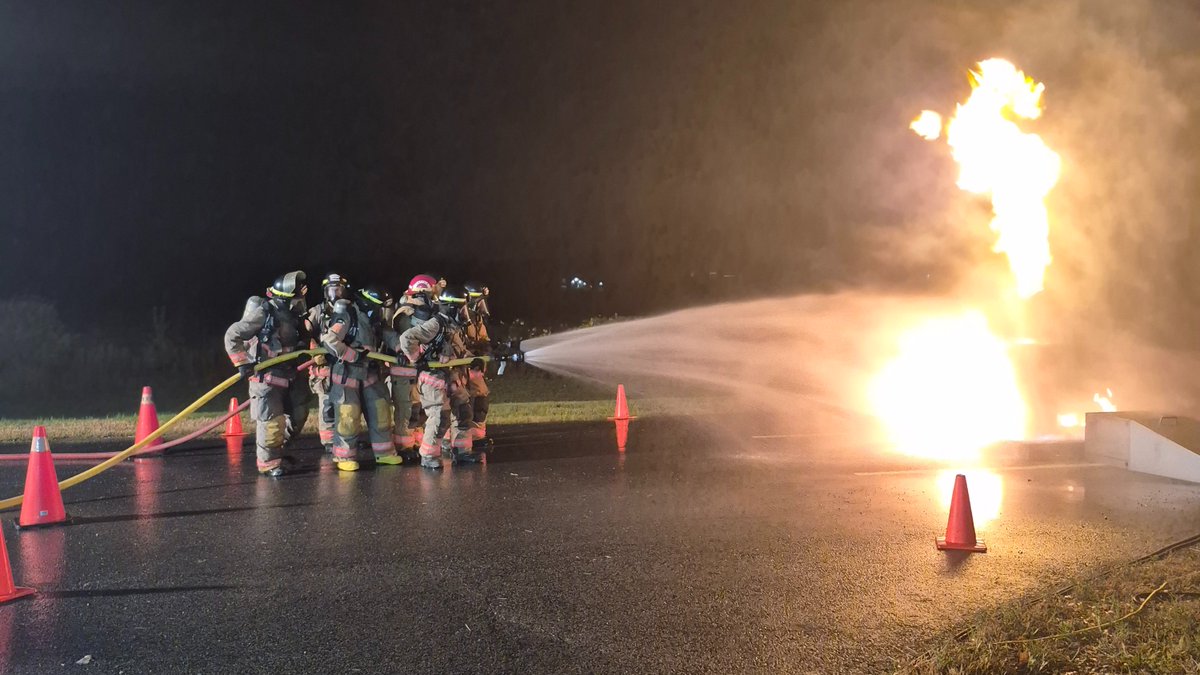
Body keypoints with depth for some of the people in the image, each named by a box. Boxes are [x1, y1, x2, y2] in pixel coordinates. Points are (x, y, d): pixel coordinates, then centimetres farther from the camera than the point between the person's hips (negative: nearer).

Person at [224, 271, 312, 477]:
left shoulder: (293, 315, 3)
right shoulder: (263, 313, -18)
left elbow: (298, 342, 20)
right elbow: (232, 336, -15)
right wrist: (243, 363, -17)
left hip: (288, 375, 8)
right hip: (265, 376, -8)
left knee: (298, 413, 12)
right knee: (271, 420, -6)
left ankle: (277, 452, 30)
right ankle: (268, 463, 10)